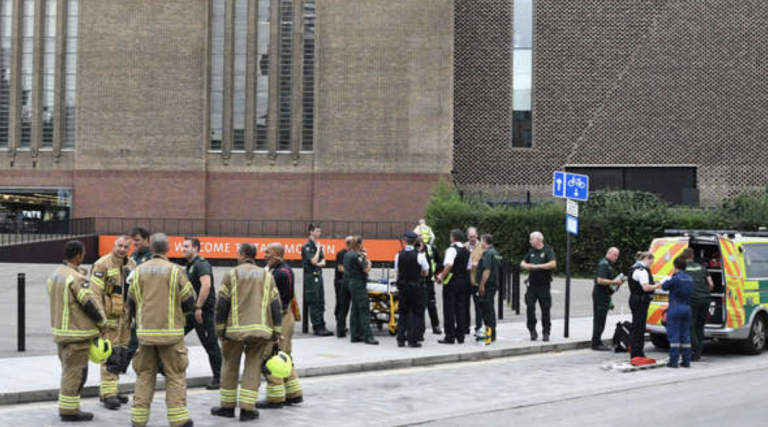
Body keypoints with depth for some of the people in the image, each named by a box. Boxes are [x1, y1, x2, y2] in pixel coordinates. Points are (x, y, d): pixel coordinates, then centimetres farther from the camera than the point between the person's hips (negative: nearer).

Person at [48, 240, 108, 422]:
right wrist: (102, 322, -4)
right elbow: (90, 303, -19)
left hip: (60, 330, 9)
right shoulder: (76, 278, -20)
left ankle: (65, 407, 25)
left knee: (68, 370, 19)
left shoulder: (55, 275, 9)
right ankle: (69, 410, 1)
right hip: (77, 333, -9)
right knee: (75, 372, -2)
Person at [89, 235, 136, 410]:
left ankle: (108, 391, 22)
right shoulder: (102, 265, -10)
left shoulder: (132, 265, 13)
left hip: (126, 316, 8)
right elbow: (95, 292, -14)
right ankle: (108, 393, -10)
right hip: (109, 317, -8)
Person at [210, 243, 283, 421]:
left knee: (230, 366, 12)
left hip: (235, 330, -1)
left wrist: (220, 331, 5)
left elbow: (222, 305, -1)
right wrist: (277, 333, 9)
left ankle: (228, 406, 18)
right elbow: (276, 306, 7)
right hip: (261, 330, 1)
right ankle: (247, 409, 0)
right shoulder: (267, 276, 10)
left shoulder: (232, 275, 3)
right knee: (253, 368, 5)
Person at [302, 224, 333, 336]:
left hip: (318, 275, 8)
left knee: (321, 303, 8)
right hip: (311, 276, -8)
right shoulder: (307, 246, -10)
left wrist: (320, 263, -8)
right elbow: (314, 261, -19)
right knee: (314, 303, -6)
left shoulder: (317, 245, 15)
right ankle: (317, 327, -4)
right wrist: (318, 249, -9)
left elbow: (323, 261, 15)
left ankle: (322, 326, 11)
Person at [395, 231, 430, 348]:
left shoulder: (399, 255, -2)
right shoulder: (419, 255, -13)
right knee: (417, 313, 5)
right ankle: (413, 340, 0)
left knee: (403, 313, 14)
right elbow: (426, 272, -2)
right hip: (416, 287, -3)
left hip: (402, 287, 4)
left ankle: (400, 339, 12)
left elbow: (397, 272, 7)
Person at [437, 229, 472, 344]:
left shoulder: (451, 249, -13)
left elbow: (448, 265, -24)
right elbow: (469, 268, 14)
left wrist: (441, 278, -15)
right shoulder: (466, 251, 11)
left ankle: (450, 337, -3)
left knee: (449, 310, -2)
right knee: (461, 309, 10)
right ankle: (460, 337, 12)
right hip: (464, 282, 7)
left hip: (451, 282, -7)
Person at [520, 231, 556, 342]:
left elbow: (553, 264, -18)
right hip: (532, 285, 5)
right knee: (530, 307, -3)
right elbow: (522, 263, 17)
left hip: (544, 286, -5)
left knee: (545, 309, 0)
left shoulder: (548, 250, -4)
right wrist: (528, 266, -7)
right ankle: (532, 331, 7)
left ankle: (546, 332, 8)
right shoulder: (531, 251, 13)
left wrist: (538, 266, -17)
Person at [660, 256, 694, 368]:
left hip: (675, 307, -7)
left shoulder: (676, 278, -14)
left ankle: (674, 361, -5)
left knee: (673, 335, -3)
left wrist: (665, 281, 18)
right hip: (687, 308, 7)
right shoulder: (690, 279, 9)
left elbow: (664, 286, -6)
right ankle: (686, 361, 11)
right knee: (685, 335, 11)